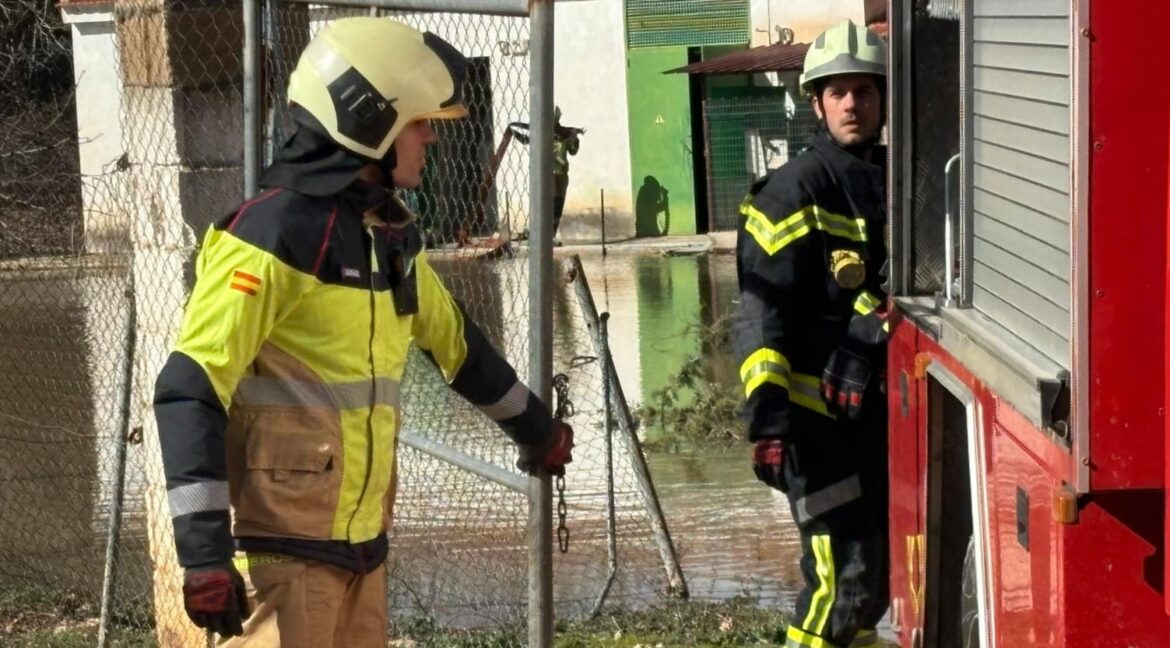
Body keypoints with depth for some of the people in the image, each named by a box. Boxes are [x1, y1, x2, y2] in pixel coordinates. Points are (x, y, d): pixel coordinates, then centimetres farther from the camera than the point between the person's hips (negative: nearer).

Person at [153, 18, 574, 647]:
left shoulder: (391, 232, 12)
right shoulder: (274, 233, -15)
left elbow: (453, 338, 31)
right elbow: (190, 391, -21)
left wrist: (535, 427, 43)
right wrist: (203, 551, -28)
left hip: (360, 540, 9)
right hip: (282, 547, -9)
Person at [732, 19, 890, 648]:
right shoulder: (794, 191, -10)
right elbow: (761, 313, -14)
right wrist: (767, 419, -22)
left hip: (886, 408, 7)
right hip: (820, 413, -7)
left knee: (882, 564, 14)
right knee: (843, 572, -11)